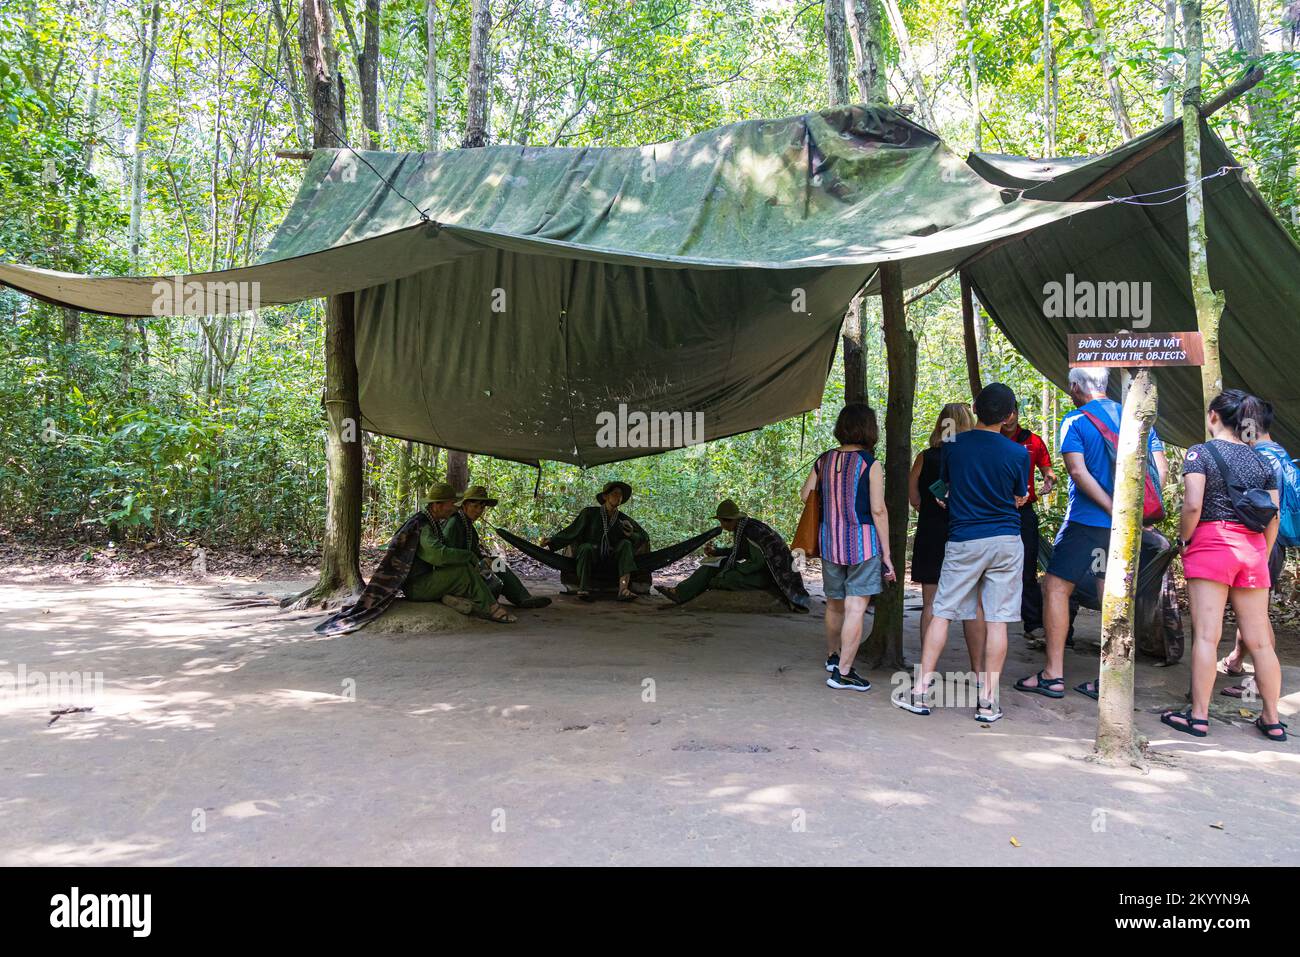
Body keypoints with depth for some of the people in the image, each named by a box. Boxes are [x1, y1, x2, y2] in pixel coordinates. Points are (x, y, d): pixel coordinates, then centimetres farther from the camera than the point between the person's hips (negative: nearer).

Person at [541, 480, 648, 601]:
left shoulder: (623, 519, 3)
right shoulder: (590, 513, -3)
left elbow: (644, 537, 7)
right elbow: (572, 530, -4)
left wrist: (631, 535, -15)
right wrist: (551, 540, -15)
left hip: (611, 560, 3)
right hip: (591, 558, -2)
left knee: (626, 544, -22)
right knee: (586, 547, -32)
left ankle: (623, 590, -39)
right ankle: (583, 590, -43)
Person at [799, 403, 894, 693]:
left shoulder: (824, 461, 3)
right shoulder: (871, 464, -10)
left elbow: (805, 495, 13)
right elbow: (878, 511, -11)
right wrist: (886, 554, -5)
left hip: (829, 539, 6)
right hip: (863, 540, -5)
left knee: (834, 603, 21)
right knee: (856, 608, -1)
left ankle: (833, 656, 40)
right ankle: (843, 672, 1)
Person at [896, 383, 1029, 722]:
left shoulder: (953, 446, -3)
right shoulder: (1018, 453, -5)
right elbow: (1019, 500, 8)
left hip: (963, 541, 0)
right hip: (1006, 541, 0)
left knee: (942, 613, 7)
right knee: (996, 620, 3)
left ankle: (922, 690, 8)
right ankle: (988, 700, 7)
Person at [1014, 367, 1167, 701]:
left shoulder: (1075, 421, -6)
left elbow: (1078, 471, -18)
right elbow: (1161, 467, 7)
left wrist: (1113, 509, -16)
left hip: (1086, 520, -6)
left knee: (1055, 587, 2)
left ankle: (1053, 675, 1)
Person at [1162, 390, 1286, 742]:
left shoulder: (1200, 452, -3)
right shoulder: (1262, 460, 13)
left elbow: (1192, 505, -14)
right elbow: (1273, 517, 11)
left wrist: (1183, 540, 0)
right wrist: (1261, 556, 19)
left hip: (1211, 544, -5)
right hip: (1252, 550, 5)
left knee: (1206, 635, -4)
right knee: (1259, 639, 9)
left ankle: (1199, 716, 0)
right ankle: (1272, 719, 17)